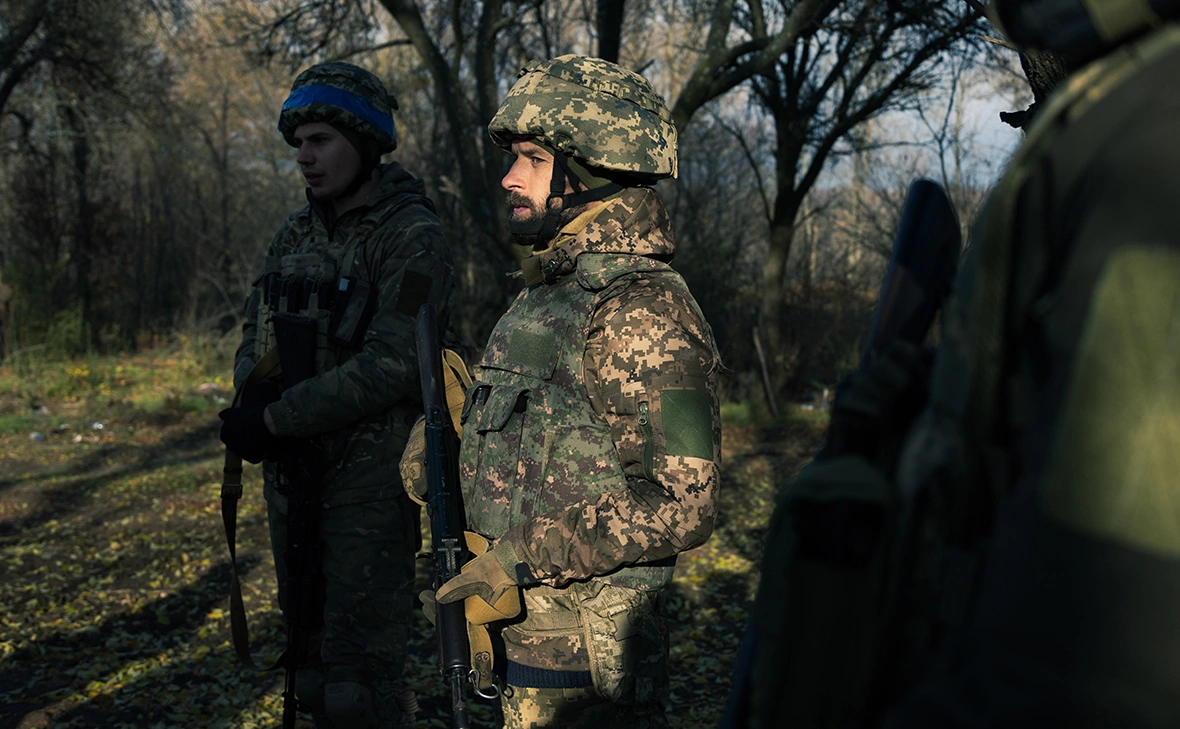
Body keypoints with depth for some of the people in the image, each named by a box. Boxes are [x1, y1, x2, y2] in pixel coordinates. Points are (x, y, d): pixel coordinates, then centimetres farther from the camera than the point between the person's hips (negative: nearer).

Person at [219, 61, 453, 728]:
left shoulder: (413, 236, -12)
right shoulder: (297, 233, 11)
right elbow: (257, 331, 15)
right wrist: (253, 393, -7)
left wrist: (276, 419, -18)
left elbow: (393, 365, -21)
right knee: (313, 662, 17)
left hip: (371, 474, -7)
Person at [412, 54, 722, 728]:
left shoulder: (644, 312, -18)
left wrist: (520, 557, -24)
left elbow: (683, 507, -24)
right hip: (518, 633, 9)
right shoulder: (547, 295, 12)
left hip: (582, 654, -9)